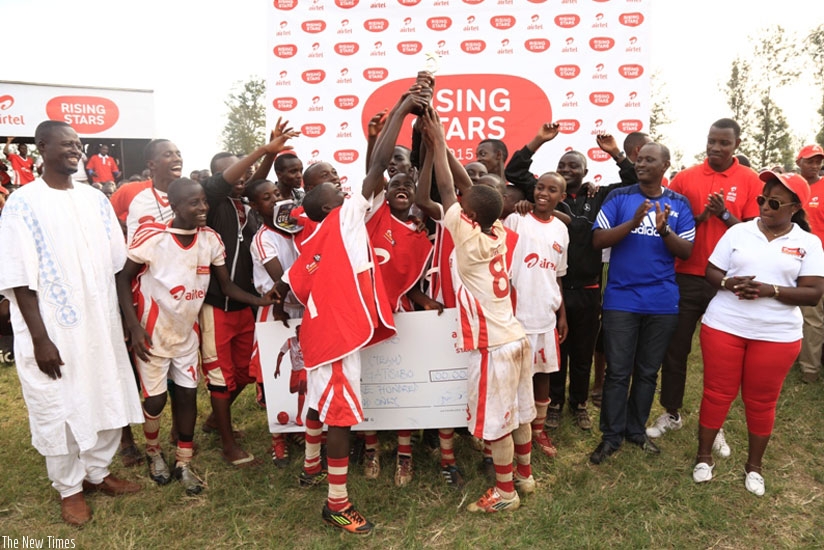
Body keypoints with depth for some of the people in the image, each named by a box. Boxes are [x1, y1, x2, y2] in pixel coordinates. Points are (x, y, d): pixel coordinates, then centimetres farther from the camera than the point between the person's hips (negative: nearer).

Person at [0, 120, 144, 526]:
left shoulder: (96, 199, 6)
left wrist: (123, 319, 8)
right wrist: (40, 339, -15)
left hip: (101, 324, 5)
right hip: (54, 331, -5)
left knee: (108, 400, 14)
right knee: (59, 410, 9)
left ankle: (98, 472, 35)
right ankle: (69, 488, 29)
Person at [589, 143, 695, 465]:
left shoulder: (679, 204, 5)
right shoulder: (619, 197, 0)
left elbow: (687, 252, 0)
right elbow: (597, 240, -8)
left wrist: (665, 230, -18)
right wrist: (632, 223, -21)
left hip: (662, 302, 2)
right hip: (621, 299, -2)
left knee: (648, 371, 13)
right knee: (618, 372, 3)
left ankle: (636, 430, 28)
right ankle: (611, 435, 14)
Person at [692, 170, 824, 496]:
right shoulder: (738, 232, 2)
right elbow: (711, 273, 3)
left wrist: (770, 290, -21)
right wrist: (729, 282, -19)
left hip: (777, 334, 0)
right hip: (724, 326, 1)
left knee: (762, 401, 10)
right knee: (717, 393, 8)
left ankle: (754, 466, 29)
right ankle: (704, 456, 24)